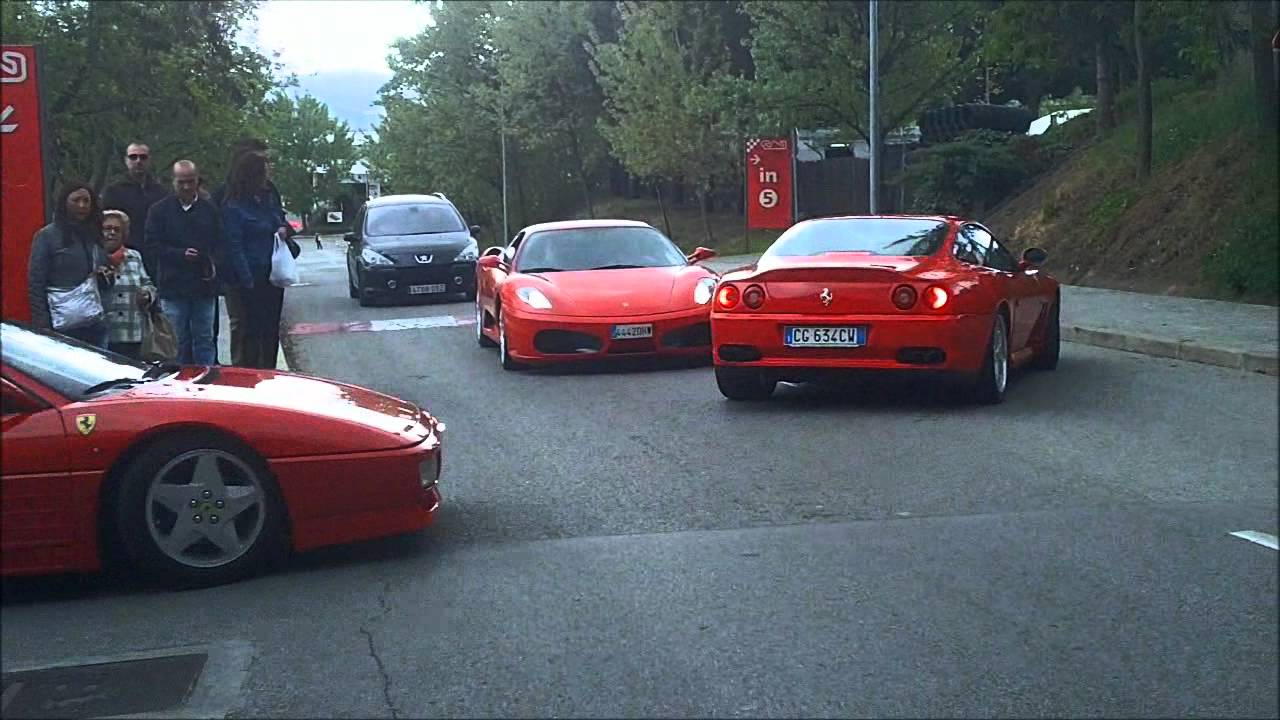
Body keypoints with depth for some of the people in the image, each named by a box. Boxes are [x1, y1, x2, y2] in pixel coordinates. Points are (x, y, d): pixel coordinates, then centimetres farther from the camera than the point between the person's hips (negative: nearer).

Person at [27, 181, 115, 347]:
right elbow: (35, 283, -6)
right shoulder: (46, 236, -2)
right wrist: (42, 326, -12)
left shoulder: (95, 235, 16)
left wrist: (106, 276, 0)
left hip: (95, 326, 6)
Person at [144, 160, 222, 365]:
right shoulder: (159, 210, 2)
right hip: (173, 288, -2)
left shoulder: (209, 210, 10)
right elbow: (152, 247, -2)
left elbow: (219, 244, 12)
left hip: (204, 286, 2)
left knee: (205, 339, 6)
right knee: (177, 341, 2)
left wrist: (213, 263, -8)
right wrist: (180, 254, -15)